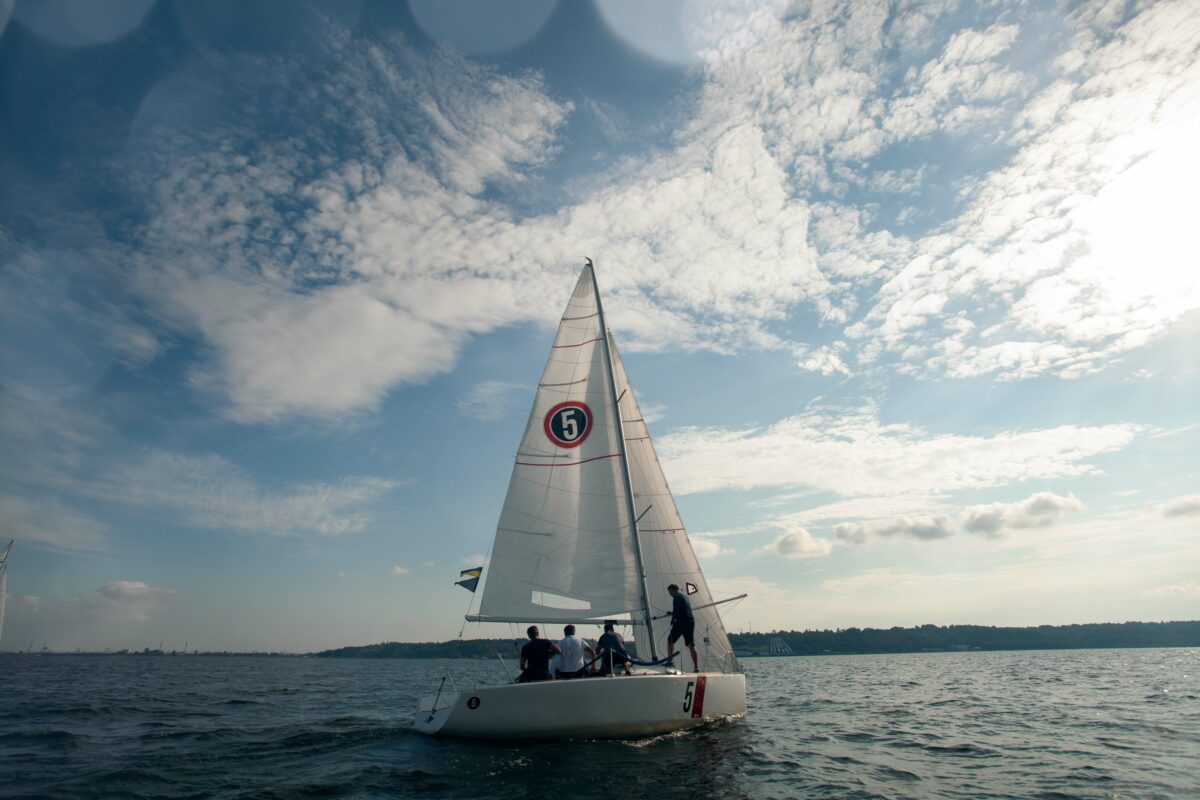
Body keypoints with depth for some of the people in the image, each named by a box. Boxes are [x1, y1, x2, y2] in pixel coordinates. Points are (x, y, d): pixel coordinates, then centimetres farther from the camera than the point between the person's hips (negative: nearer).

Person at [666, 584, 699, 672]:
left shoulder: (677, 598, -6)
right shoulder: (684, 597, 22)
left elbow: (675, 610, -15)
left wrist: (672, 621, -1)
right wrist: (671, 613, 26)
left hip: (682, 622, -8)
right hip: (691, 622, 8)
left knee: (670, 640, 5)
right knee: (691, 645, 5)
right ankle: (696, 667, 1)